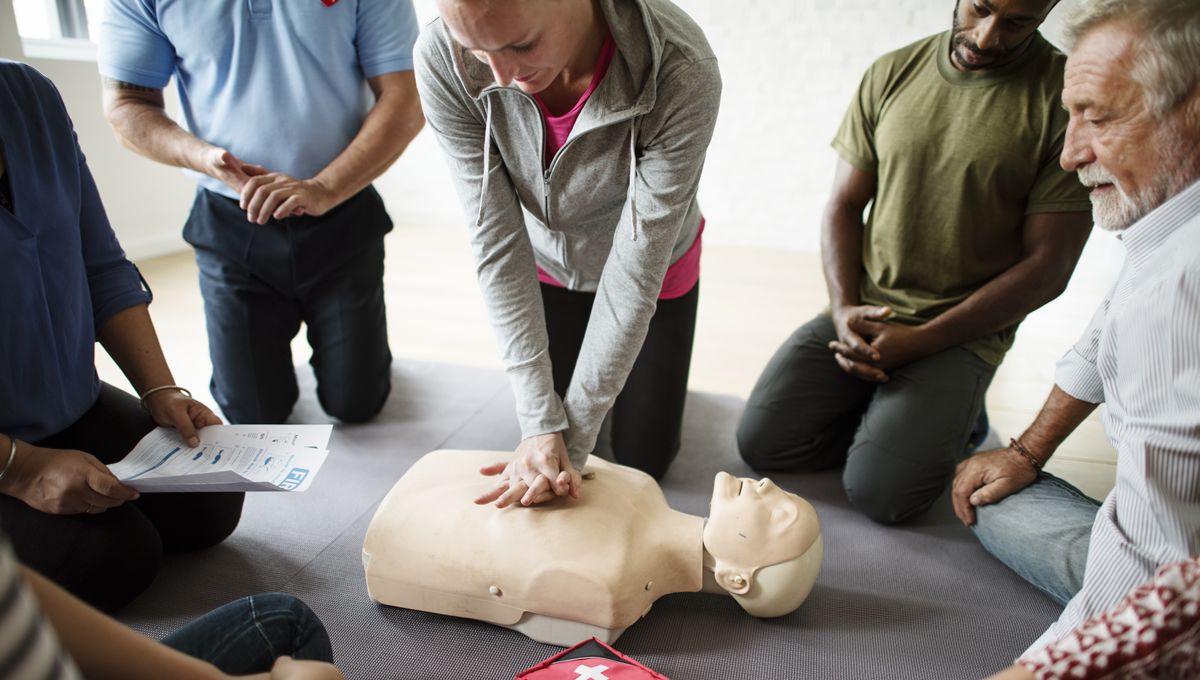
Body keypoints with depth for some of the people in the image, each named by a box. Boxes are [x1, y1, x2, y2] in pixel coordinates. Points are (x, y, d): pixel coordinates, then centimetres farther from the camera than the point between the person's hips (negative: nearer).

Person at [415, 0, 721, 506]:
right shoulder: (441, 60, -31)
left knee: (643, 459, 11)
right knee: (543, 437, 15)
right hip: (548, 267, 2)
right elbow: (497, 243, -27)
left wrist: (572, 436, -27)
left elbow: (636, 268, -31)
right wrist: (541, 423, -28)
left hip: (655, 269, -1)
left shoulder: (682, 73, -37)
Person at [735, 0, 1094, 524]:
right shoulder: (892, 73, 4)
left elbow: (1047, 265, -9)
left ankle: (950, 414, 11)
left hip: (962, 333, -3)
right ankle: (886, 413, 14)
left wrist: (919, 341, -15)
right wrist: (844, 308, -9)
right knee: (760, 441, -9)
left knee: (878, 490, -19)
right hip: (863, 312, 4)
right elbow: (843, 205, 7)